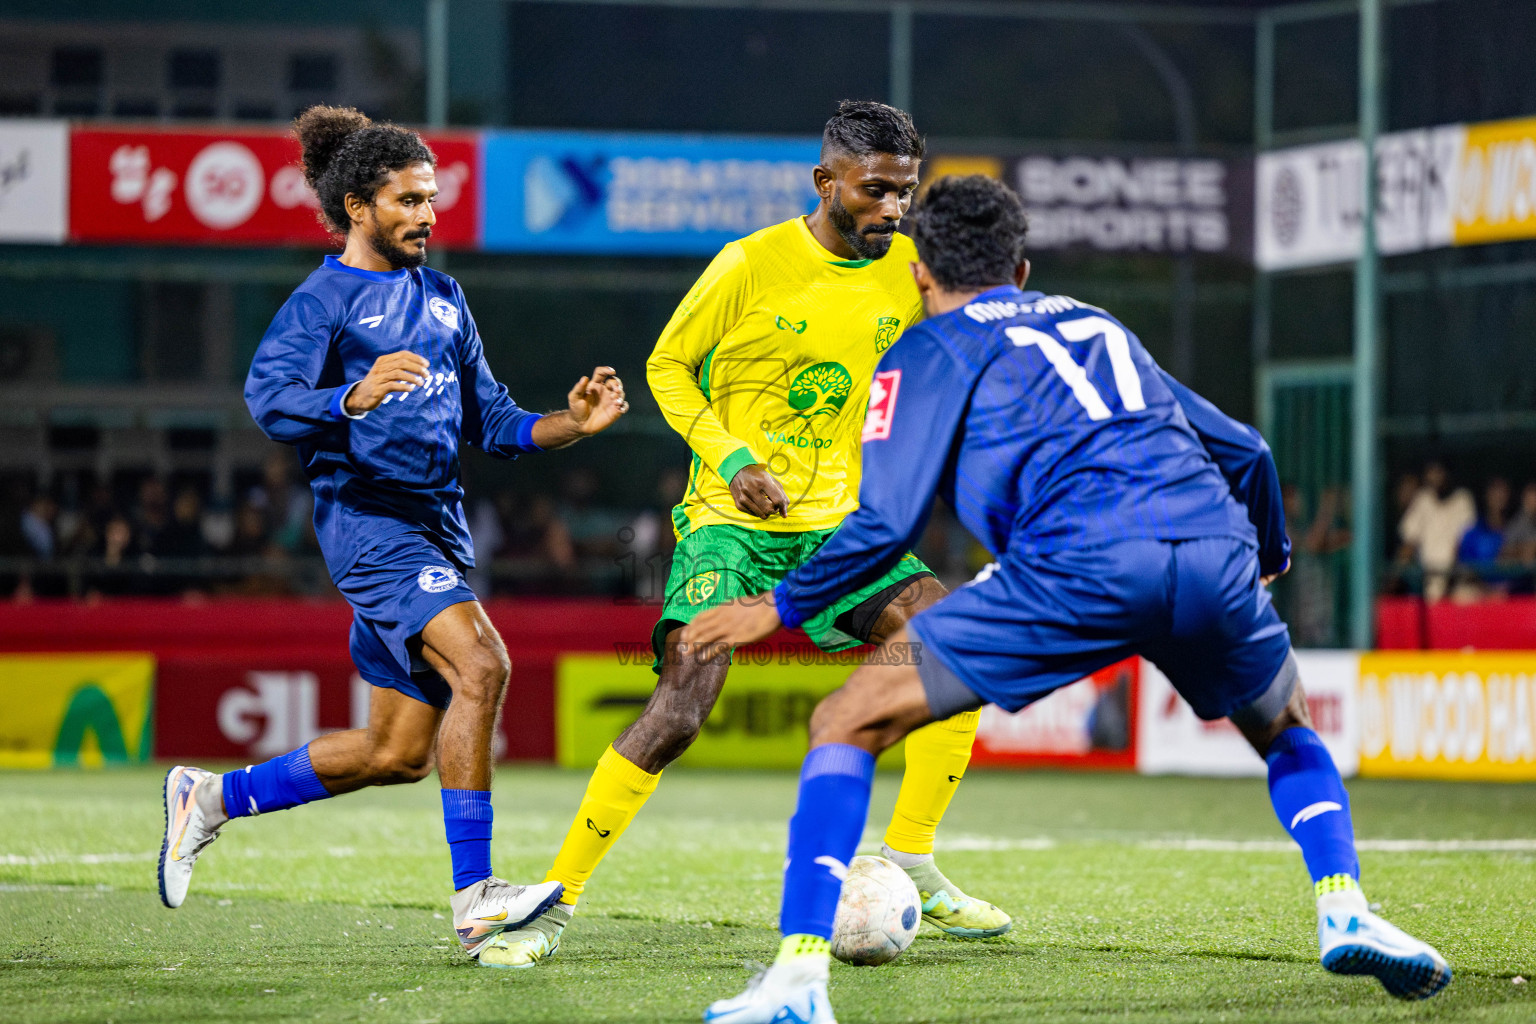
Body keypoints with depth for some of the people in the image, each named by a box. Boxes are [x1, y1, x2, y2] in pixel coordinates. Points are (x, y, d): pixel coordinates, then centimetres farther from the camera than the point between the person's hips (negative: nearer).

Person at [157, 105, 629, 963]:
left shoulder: (443, 297, 19)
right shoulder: (325, 299, -5)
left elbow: (488, 419, 22)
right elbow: (269, 397, -20)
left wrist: (572, 424, 4)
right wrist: (354, 397, -38)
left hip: (439, 523, 8)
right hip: (369, 517, -8)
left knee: (400, 751, 9)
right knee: (479, 665, -27)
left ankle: (213, 797, 27)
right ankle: (474, 898, -27)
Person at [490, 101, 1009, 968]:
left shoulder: (907, 271, 3)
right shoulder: (754, 264, -12)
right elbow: (668, 367, -2)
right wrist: (732, 459, -15)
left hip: (837, 521, 5)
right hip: (730, 520, -5)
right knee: (682, 707, -21)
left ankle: (910, 865, 2)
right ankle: (556, 902, -9)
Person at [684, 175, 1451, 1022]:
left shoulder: (931, 348, 18)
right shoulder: (1097, 325, 34)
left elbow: (886, 522, 6)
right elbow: (1243, 449, 36)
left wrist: (780, 608, 20)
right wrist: (1268, 553, 56)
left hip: (1078, 566, -5)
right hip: (1213, 549, 5)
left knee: (847, 723, 5)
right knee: (1286, 730, 35)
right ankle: (1345, 911, 12)